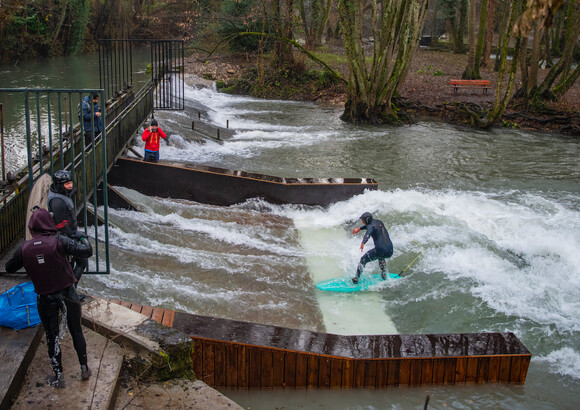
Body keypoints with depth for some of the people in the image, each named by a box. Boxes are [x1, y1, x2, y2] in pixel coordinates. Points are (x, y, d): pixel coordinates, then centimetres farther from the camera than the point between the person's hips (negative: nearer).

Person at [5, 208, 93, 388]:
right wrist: (83, 239, -2)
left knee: (51, 336, 16)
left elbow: (9, 267, 7)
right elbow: (86, 251, -23)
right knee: (76, 332, 18)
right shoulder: (59, 241, -19)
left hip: (45, 299, 1)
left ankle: (58, 377, 24)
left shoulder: (24, 248, -9)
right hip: (67, 294, -1)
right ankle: (84, 369, 30)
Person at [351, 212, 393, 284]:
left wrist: (363, 243, -49)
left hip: (380, 250, -7)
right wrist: (359, 229, 43)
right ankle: (384, 276, 39)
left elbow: (368, 234, -32)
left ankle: (356, 278, 15)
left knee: (363, 260, 15)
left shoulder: (371, 226, -9)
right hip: (390, 252, 7)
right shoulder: (379, 222, 15)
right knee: (381, 257, 42)